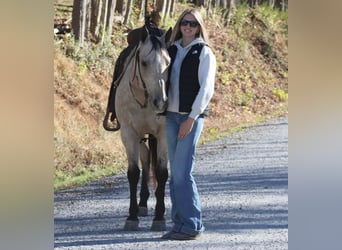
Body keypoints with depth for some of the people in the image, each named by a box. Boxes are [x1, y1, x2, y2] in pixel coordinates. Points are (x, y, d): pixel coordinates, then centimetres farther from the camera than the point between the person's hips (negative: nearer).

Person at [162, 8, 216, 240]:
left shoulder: (204, 53, -5)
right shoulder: (172, 50, 12)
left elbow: (206, 88, -10)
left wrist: (192, 118, -15)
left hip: (192, 116, -6)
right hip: (171, 115, 6)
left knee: (182, 171, -11)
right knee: (176, 173, 8)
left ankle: (192, 225, -4)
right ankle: (180, 223, 14)